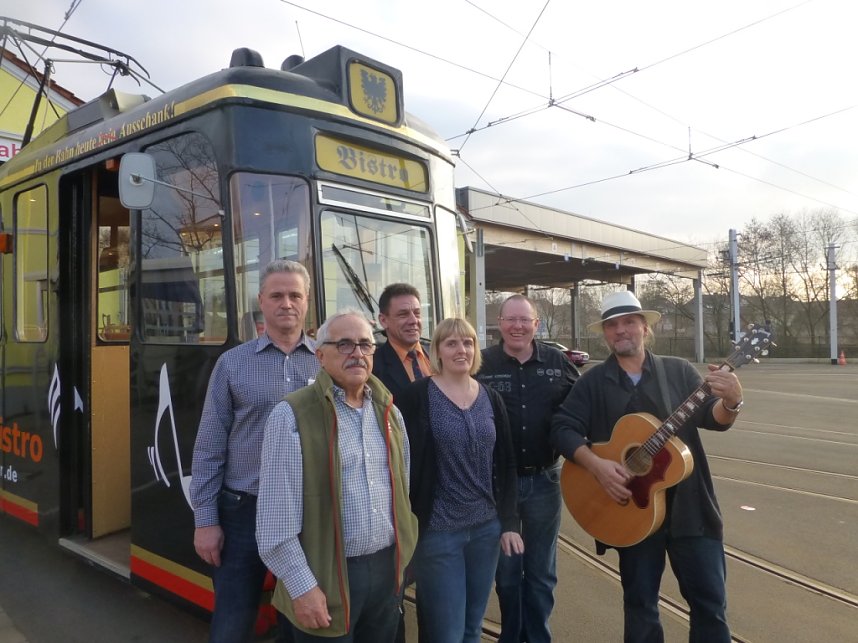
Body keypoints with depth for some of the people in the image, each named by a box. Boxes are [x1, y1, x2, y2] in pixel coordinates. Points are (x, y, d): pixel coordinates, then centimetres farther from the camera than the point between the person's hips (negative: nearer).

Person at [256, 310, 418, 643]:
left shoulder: (389, 411, 7)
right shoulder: (292, 415, -13)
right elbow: (276, 515, -15)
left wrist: (405, 555, 13)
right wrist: (302, 587, -14)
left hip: (388, 568, 6)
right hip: (326, 576, -5)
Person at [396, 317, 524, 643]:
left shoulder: (491, 398, 5)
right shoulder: (416, 397, -10)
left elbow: (505, 463, 7)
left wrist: (509, 522, 4)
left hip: (487, 527, 5)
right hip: (437, 531, -4)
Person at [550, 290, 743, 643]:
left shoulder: (678, 371, 3)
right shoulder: (592, 382, 0)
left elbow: (713, 417, -6)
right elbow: (562, 428, -5)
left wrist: (731, 402, -29)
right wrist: (596, 465, -20)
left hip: (689, 505, 1)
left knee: (710, 600, 9)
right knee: (640, 603, 13)